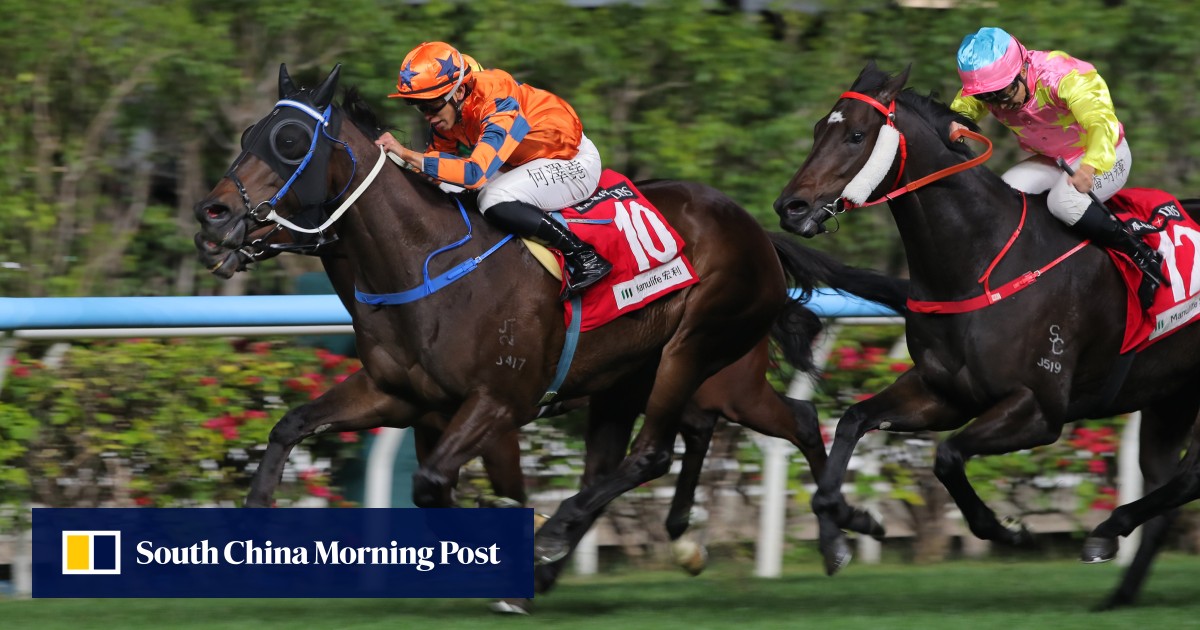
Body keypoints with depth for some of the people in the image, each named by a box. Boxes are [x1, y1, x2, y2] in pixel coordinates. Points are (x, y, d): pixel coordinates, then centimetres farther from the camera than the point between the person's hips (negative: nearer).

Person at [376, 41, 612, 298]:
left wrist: (407, 155, -44)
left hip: (573, 160, -9)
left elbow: (476, 172, -44)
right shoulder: (448, 110, -8)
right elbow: (438, 157, 3)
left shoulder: (499, 104, -34)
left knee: (496, 202, -30)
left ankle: (586, 257, -21)